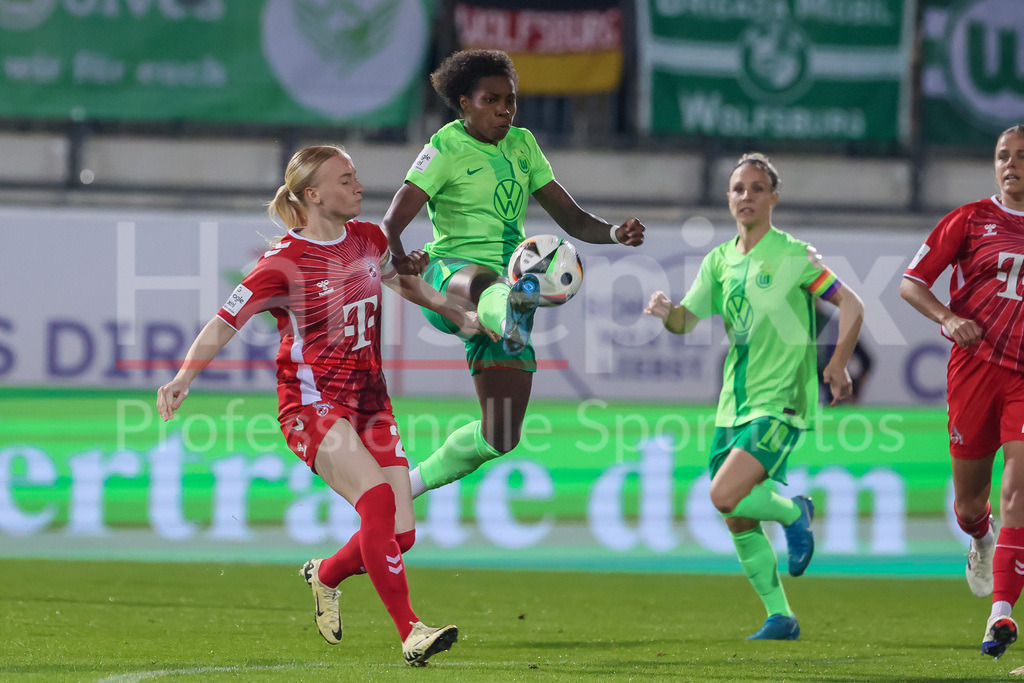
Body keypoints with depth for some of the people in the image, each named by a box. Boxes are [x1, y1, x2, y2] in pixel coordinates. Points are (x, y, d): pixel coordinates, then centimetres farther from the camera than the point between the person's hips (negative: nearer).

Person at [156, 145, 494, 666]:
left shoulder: (368, 239, 7)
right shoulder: (284, 261, -12)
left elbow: (402, 282, 29)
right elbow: (226, 321, -11)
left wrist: (459, 317, 30)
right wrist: (183, 378, -24)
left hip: (368, 399, 7)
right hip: (312, 403, -7)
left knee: (400, 533, -4)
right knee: (376, 497, -29)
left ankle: (326, 575, 28)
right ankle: (410, 633, -27)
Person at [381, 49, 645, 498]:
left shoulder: (522, 145, 16)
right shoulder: (448, 147, -2)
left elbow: (573, 219, 15)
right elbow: (391, 223, -12)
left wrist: (616, 233, -7)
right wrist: (398, 260, -35)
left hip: (508, 282, 6)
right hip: (448, 275, -6)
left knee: (500, 437, 0)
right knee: (484, 282, -47)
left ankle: (411, 485, 24)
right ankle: (509, 318, -85)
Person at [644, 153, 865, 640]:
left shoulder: (793, 255, -6)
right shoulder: (720, 261, 12)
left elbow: (852, 305, -6)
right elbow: (688, 319, 10)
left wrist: (838, 364, -14)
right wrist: (666, 312, -12)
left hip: (780, 404, -7)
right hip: (734, 406, 7)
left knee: (725, 496, -22)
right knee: (738, 522, 6)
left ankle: (794, 512, 7)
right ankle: (780, 618, 19)